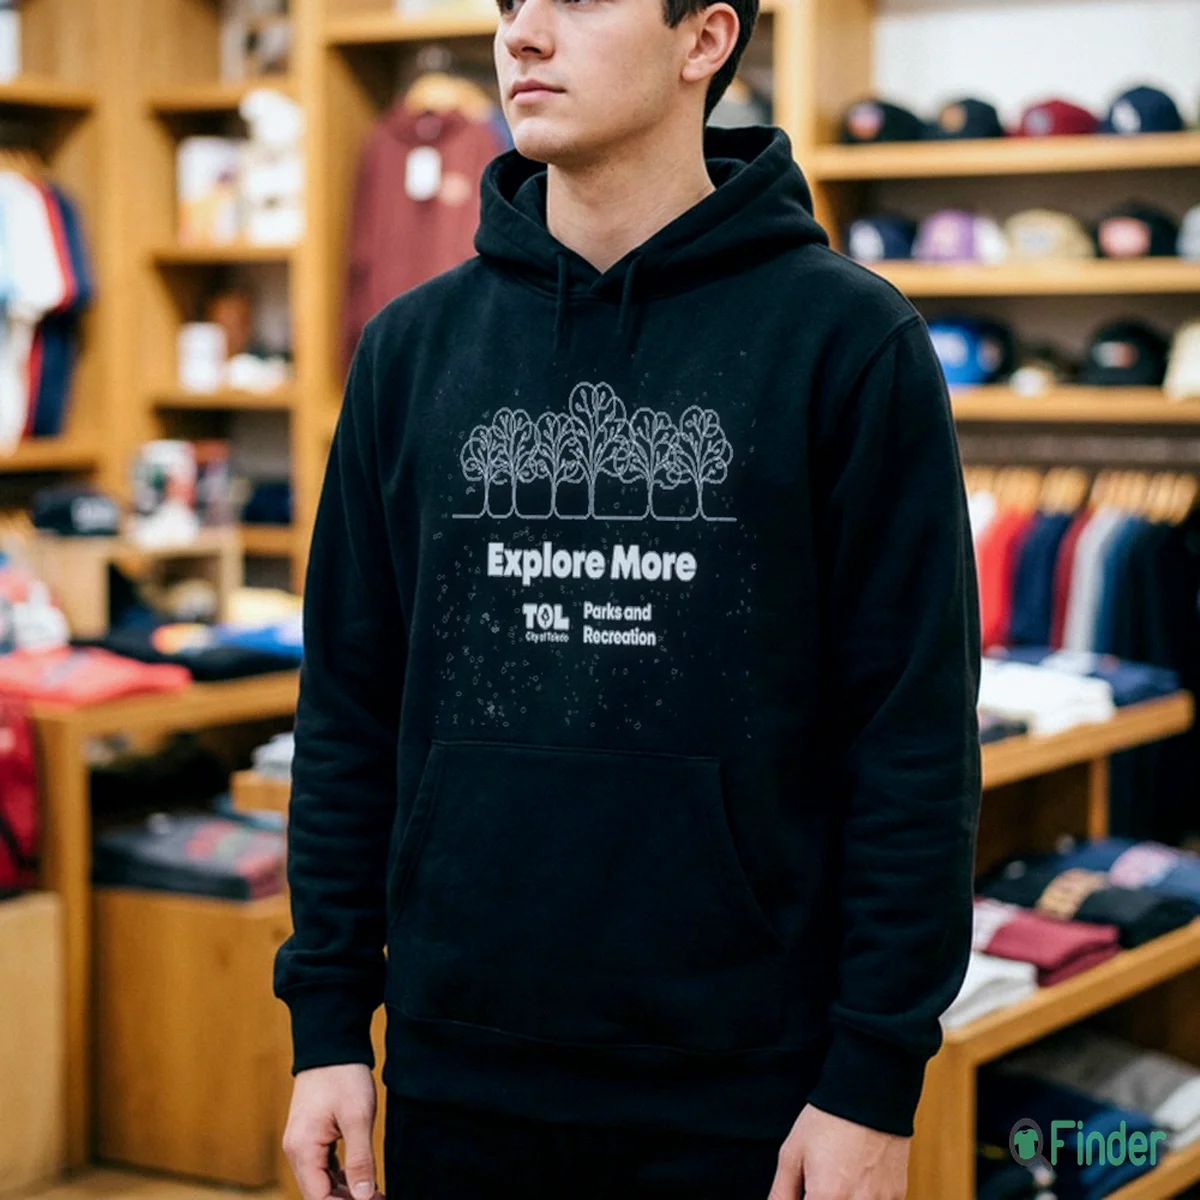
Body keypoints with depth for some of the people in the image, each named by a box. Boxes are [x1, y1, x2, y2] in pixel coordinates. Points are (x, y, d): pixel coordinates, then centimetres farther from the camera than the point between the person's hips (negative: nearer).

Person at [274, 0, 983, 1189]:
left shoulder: (848, 339, -6)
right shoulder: (413, 345, 5)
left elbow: (916, 739, -7)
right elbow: (349, 713, 8)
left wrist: (874, 1082, -10)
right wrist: (326, 1024, 4)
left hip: (740, 1091, -3)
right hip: (458, 1078, 4)